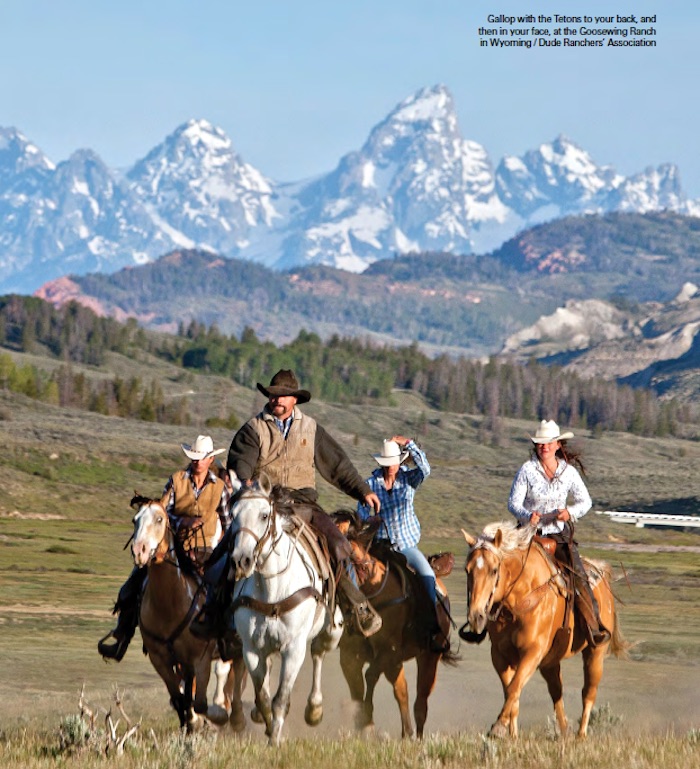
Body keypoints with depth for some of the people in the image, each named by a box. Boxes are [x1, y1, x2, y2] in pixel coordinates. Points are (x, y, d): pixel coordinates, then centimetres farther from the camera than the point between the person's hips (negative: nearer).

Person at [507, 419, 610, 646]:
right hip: (530, 532, 0)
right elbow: (513, 503, -4)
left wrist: (570, 512, -15)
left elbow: (585, 501, 6)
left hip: (559, 533, 0)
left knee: (578, 575, -17)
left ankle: (595, 627, -16)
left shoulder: (569, 471, 3)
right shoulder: (527, 470, -2)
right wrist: (528, 515, -25)